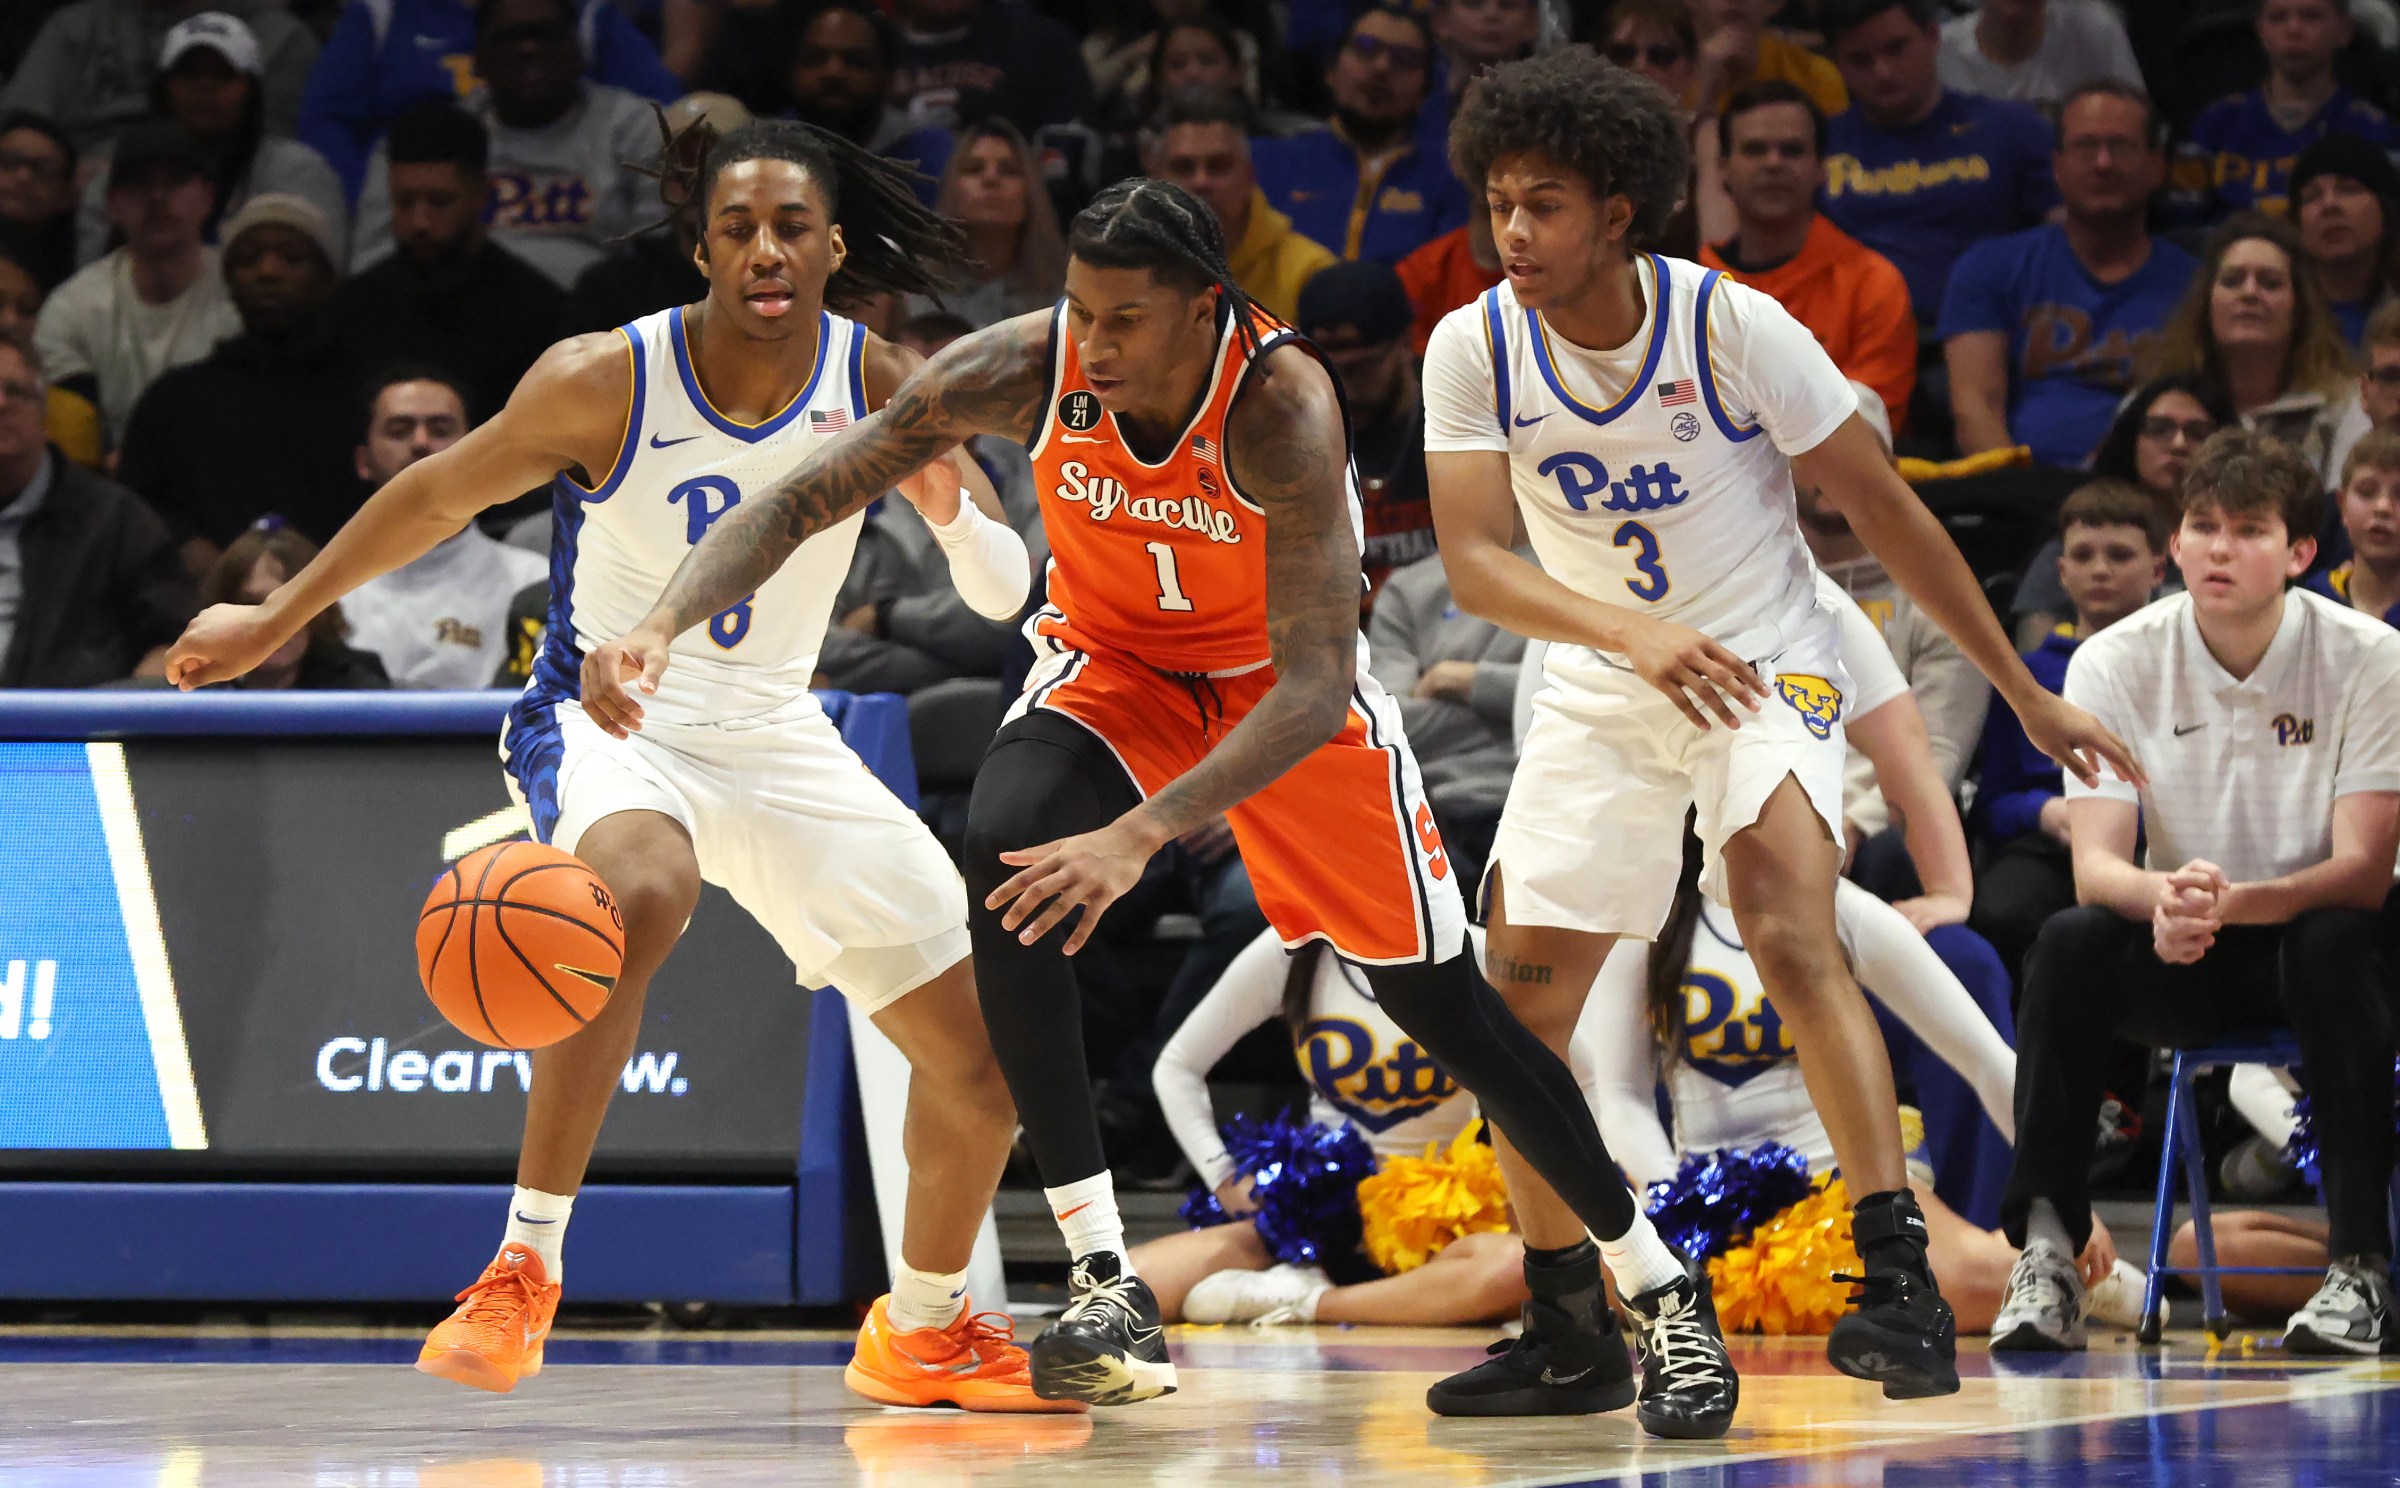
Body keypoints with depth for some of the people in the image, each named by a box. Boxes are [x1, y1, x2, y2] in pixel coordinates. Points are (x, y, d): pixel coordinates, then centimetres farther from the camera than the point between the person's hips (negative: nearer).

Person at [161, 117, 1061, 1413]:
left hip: (778, 738, 5)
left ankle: (919, 1331, 28)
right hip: (611, 720, -4)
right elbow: (444, 493, -2)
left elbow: (1004, 592, -5)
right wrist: (276, 619, 5)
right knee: (642, 892, -41)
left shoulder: (877, 387, -8)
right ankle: (522, 1267, -33)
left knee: (982, 1050, 2)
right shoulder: (605, 382, -17)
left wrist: (949, 509, -29)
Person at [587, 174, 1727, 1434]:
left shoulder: (1282, 405, -36)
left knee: (1436, 994, 0)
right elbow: (799, 501, -20)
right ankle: (1105, 1284, -23)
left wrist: (1142, 835, -50)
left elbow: (1314, 691, -39)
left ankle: (1657, 1291, 19)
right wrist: (663, 626, -38)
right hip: (1111, 657, 2)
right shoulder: (1024, 371, -27)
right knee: (1006, 868, -28)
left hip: (1275, 673, -2)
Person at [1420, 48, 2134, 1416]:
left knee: (1785, 915, -29)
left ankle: (1902, 1282, -32)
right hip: (1599, 688, 4)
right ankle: (1563, 1334, 14)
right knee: (1521, 994, -1)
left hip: (1766, 668, -4)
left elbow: (1886, 510, -12)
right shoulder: (1474, 350, -12)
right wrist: (1632, 633, -39)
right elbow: (1473, 561, -20)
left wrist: (2028, 694, -6)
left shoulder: (1734, 328, -20)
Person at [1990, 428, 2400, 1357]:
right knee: (2071, 943, -28)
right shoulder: (2115, 663, -9)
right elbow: (2096, 862, -15)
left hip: (2316, 939, -2)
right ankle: (2044, 1253, -29)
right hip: (2184, 964, 2)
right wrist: (2164, 896, -41)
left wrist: (2234, 901, -41)